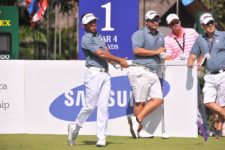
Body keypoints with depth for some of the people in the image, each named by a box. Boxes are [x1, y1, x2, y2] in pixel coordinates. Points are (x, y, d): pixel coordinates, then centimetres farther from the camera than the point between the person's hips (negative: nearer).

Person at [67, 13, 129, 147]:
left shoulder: (99, 36, 18)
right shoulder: (86, 39, -7)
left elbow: (107, 54, 11)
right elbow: (101, 54, -14)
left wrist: (120, 62, -8)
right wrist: (119, 60, -13)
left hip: (105, 74, 7)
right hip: (94, 73, -7)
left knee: (103, 106, 0)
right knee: (90, 105, -6)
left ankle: (101, 137, -1)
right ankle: (75, 128, 15)